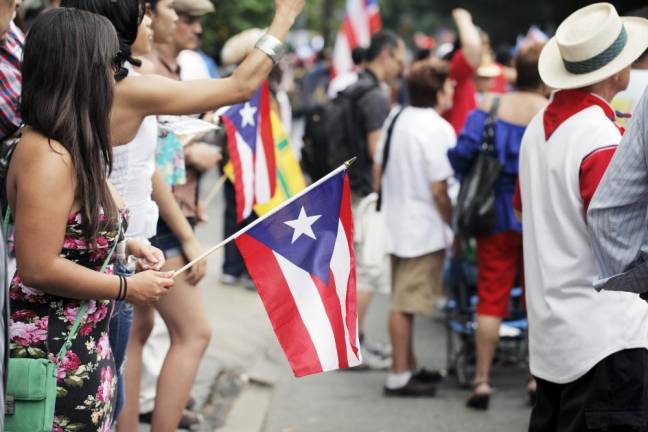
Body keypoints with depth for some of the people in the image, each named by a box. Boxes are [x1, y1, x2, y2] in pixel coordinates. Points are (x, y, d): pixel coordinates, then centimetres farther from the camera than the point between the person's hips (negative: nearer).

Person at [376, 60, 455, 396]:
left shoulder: (395, 120, 8)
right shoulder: (438, 129, -17)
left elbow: (379, 169, 15)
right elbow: (439, 189, -20)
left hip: (396, 224, 9)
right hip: (425, 229, -9)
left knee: (403, 301, 17)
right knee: (406, 303, -5)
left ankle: (408, 366, 27)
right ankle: (399, 376, 0)